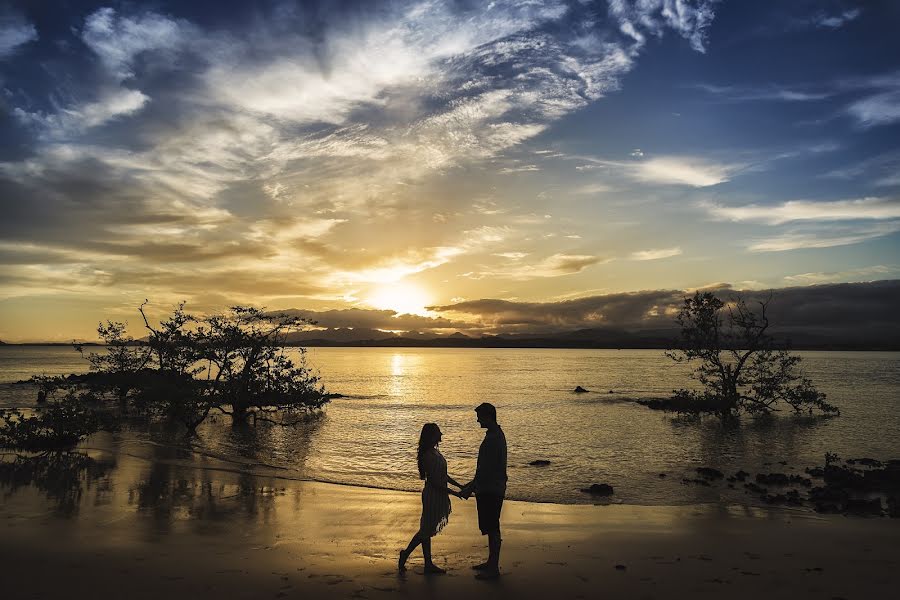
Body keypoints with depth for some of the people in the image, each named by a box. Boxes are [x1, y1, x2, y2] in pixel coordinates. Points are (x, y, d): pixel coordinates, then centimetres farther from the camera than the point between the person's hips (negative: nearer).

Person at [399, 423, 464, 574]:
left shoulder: (435, 452, 8)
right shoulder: (429, 455, -22)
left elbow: (443, 475, 16)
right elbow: (434, 481, -23)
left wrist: (460, 486, 13)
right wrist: (454, 493, -19)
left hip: (438, 495, 9)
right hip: (432, 496, -9)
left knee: (427, 530, 14)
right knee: (426, 530, 1)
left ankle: (429, 564, 22)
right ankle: (405, 554, 15)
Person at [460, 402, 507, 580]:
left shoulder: (493, 438, -20)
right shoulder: (496, 435, 13)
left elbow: (486, 468, -23)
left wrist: (470, 489, -17)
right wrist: (472, 484, 23)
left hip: (491, 490, -10)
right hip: (491, 489, 10)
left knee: (492, 529, -2)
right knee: (491, 528, 17)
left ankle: (493, 569, 6)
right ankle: (491, 563, 28)